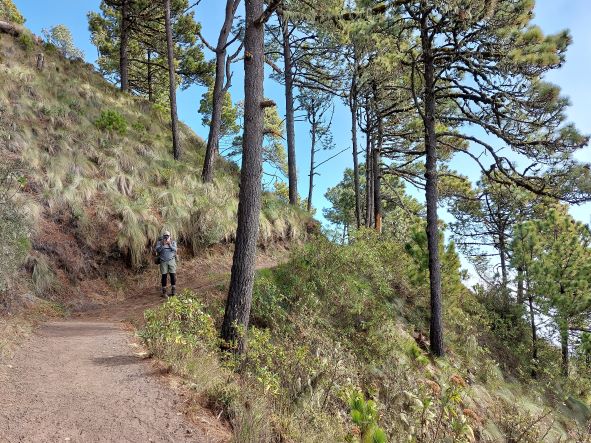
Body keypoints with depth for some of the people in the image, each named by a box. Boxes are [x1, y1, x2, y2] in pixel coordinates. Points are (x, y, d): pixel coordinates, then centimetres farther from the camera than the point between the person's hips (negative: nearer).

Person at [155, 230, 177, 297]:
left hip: (171, 261, 1)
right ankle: (164, 291, 7)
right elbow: (157, 250, -9)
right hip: (163, 261, 0)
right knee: (164, 276, 0)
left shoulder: (173, 242, 8)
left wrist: (170, 245, -21)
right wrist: (163, 245, -22)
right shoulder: (160, 242, 6)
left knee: (173, 275, -2)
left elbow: (175, 249, -7)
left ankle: (173, 290, 8)